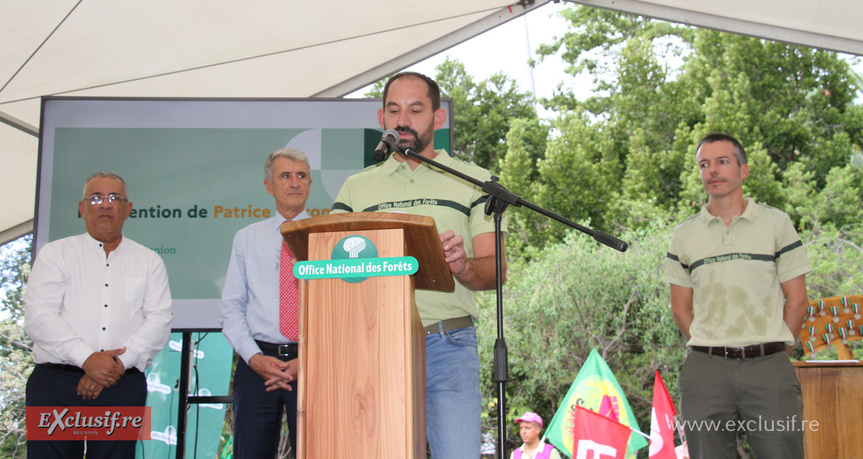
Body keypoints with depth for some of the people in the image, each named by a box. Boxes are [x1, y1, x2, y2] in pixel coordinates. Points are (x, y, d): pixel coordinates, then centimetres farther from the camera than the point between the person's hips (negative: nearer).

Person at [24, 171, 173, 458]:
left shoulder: (148, 261, 15)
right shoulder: (55, 254, 12)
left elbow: (159, 321, 4)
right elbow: (38, 317, -1)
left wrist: (119, 362, -11)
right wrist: (87, 358, -13)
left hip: (123, 387, 1)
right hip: (56, 383, -1)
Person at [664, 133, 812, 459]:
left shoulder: (776, 223, 6)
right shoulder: (684, 235, 9)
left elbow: (797, 300, 6)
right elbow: (681, 309, 11)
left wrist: (771, 352, 2)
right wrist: (712, 352, 4)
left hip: (769, 367, -1)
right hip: (705, 369, 1)